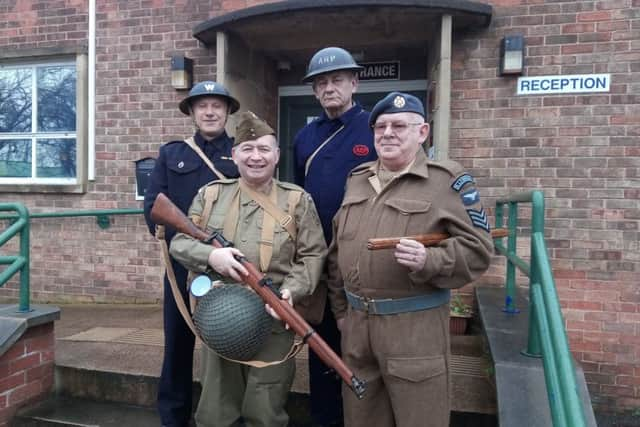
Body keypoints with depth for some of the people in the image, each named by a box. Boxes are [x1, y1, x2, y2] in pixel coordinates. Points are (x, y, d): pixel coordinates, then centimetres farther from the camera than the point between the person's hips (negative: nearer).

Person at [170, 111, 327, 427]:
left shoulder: (298, 200, 1)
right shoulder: (210, 195, 6)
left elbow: (313, 255, -1)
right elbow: (179, 243, 5)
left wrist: (292, 290, -17)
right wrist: (210, 255, -15)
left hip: (273, 322, -2)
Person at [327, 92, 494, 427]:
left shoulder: (449, 181, -7)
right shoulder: (356, 179, 11)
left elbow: (477, 250, -9)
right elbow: (336, 252, 16)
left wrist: (429, 261, -26)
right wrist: (340, 311, 14)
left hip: (415, 327, -5)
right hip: (355, 325, 6)